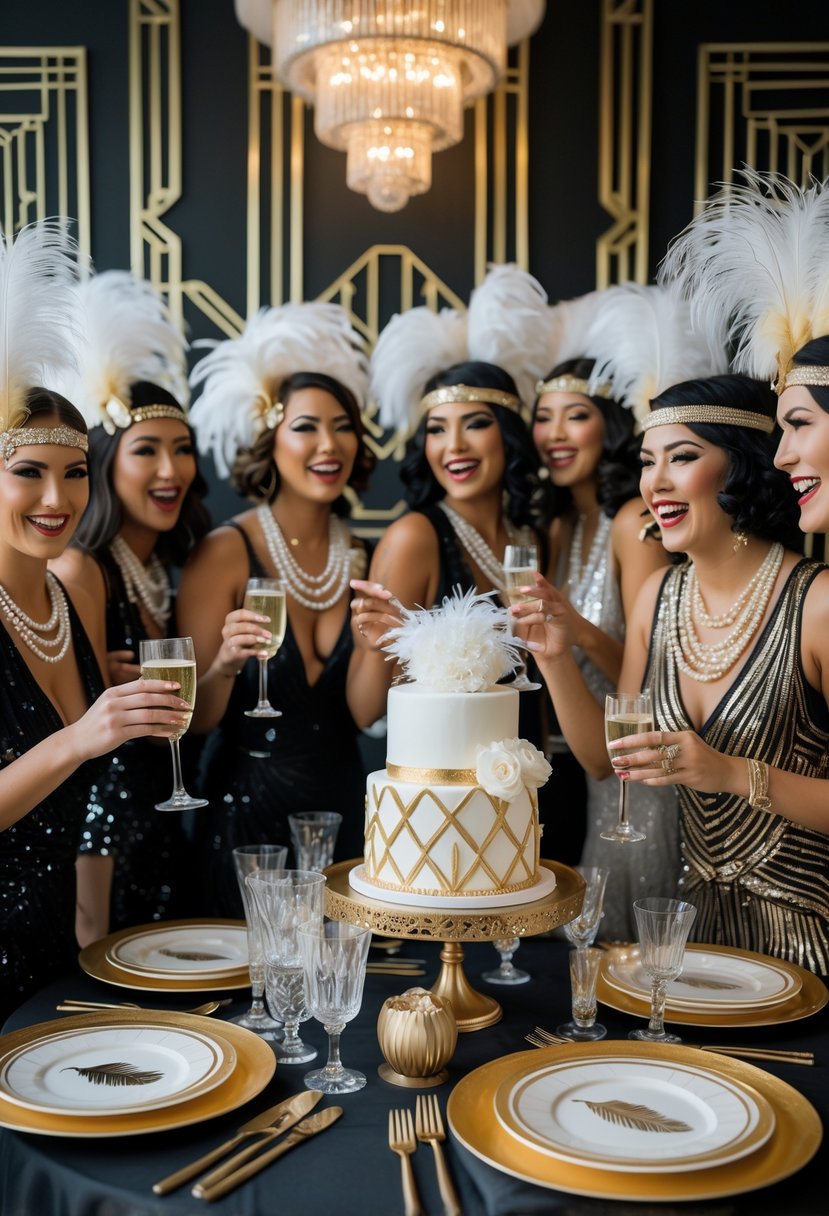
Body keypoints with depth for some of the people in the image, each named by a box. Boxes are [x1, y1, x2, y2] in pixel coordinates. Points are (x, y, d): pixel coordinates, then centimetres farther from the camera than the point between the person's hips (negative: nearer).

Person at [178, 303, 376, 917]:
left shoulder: (358, 556, 2)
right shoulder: (225, 552, -11)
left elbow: (362, 713, -1)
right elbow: (195, 720, -10)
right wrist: (223, 667, -28)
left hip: (343, 804, 4)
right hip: (249, 811, -4)